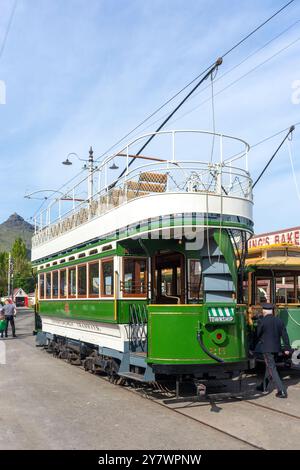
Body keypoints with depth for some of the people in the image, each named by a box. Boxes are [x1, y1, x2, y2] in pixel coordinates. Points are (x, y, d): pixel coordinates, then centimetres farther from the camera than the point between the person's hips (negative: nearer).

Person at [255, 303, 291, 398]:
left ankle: (282, 391, -9)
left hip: (267, 348, -7)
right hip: (276, 348, 7)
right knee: (269, 366, 20)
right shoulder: (279, 320, 2)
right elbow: (284, 335, 2)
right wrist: (287, 347, 5)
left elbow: (258, 334, -2)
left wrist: (260, 341, 19)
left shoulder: (261, 321, -13)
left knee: (272, 369, -3)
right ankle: (263, 386, 35)